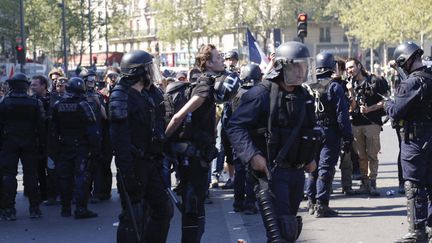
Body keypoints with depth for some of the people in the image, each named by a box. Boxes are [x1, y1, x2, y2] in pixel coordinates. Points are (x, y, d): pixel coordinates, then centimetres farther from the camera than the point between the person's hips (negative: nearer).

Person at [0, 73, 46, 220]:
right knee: (31, 175, 8)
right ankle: (34, 209, 10)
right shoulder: (35, 103, -3)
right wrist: (42, 144, 5)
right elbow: (41, 126, -1)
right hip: (30, 145, 1)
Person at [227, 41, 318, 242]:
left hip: (297, 172, 8)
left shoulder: (304, 97, 12)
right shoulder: (262, 94, -13)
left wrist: (310, 158, 16)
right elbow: (234, 126, -15)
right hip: (271, 173, -8)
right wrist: (252, 155, -26)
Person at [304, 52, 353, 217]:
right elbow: (342, 114, -13)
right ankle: (321, 205, -5)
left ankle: (312, 203, 20)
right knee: (325, 169, -4)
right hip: (330, 134, -5)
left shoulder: (308, 87, 5)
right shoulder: (334, 87, -11)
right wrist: (347, 137, -9)